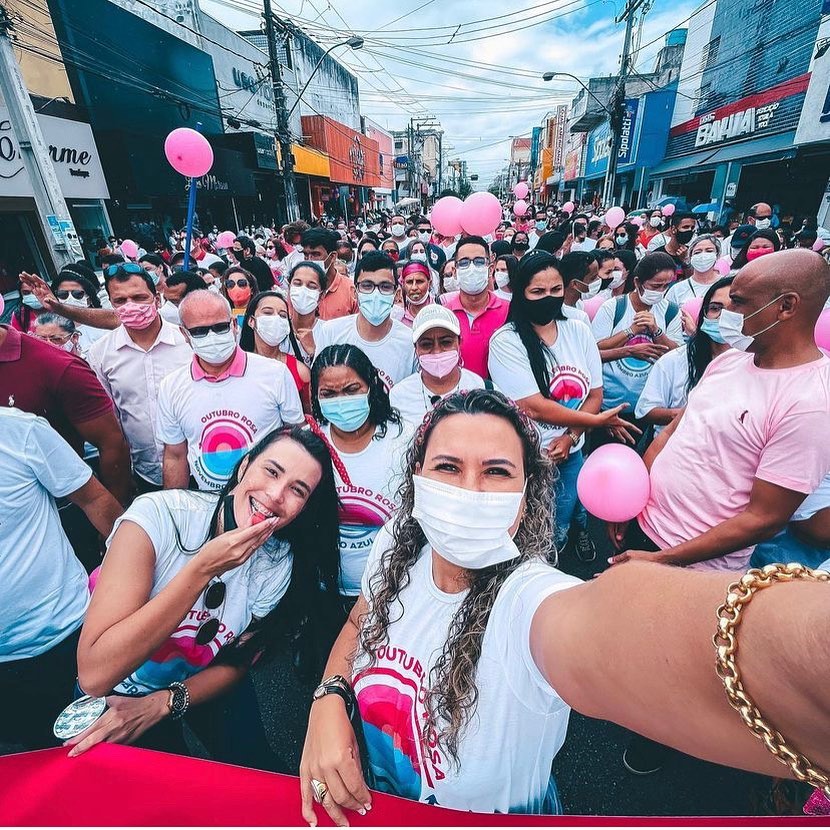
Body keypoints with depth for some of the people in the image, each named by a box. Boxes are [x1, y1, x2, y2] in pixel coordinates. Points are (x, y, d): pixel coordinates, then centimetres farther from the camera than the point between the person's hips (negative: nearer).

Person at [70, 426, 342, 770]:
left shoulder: (280, 564, -20)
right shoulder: (159, 514, -30)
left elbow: (236, 663, -5)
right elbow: (94, 675, -33)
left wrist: (161, 704, -20)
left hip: (201, 684, 2)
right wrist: (204, 567, -40)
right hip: (118, 691, -2)